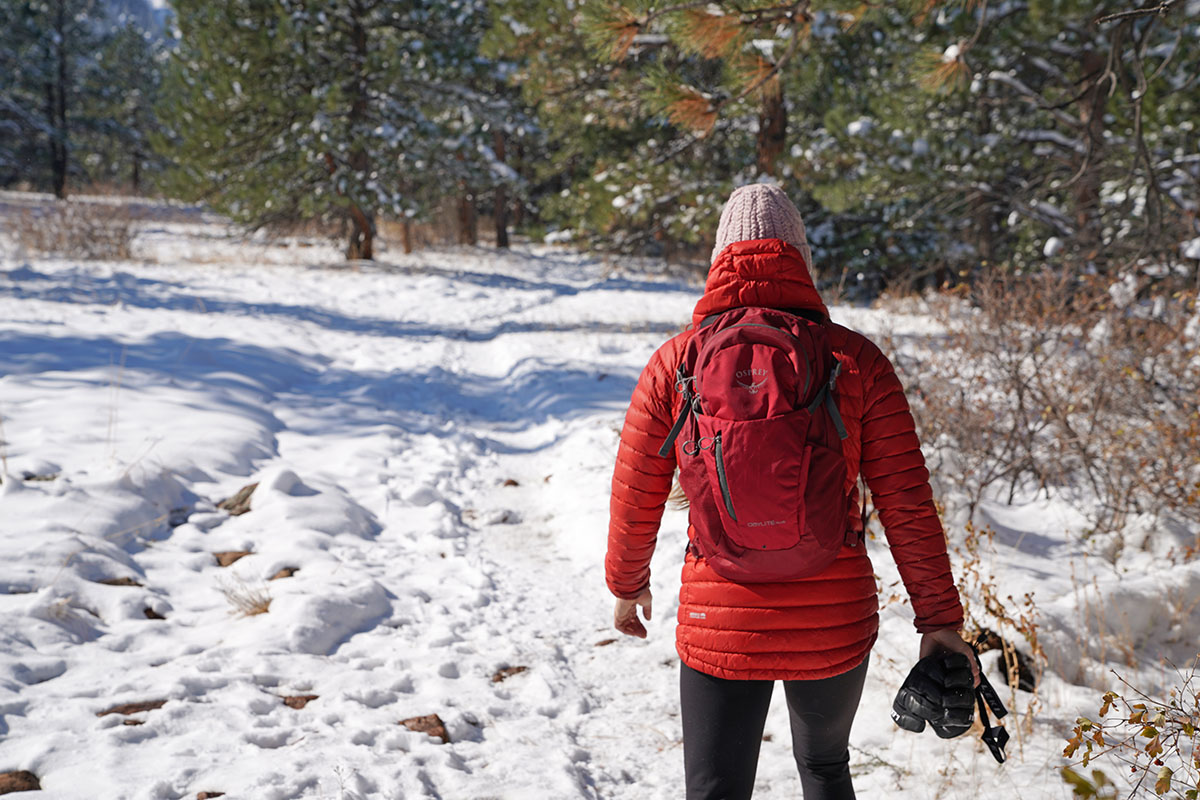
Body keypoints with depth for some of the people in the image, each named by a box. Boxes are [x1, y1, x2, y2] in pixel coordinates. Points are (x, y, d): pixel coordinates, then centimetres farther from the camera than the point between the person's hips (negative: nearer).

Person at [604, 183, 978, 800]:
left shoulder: (675, 363, -6)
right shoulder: (856, 361, -7)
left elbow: (635, 498, 2)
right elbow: (907, 502, -7)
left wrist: (626, 584, 19)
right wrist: (939, 618, 1)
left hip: (718, 625, -1)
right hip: (835, 630, 1)